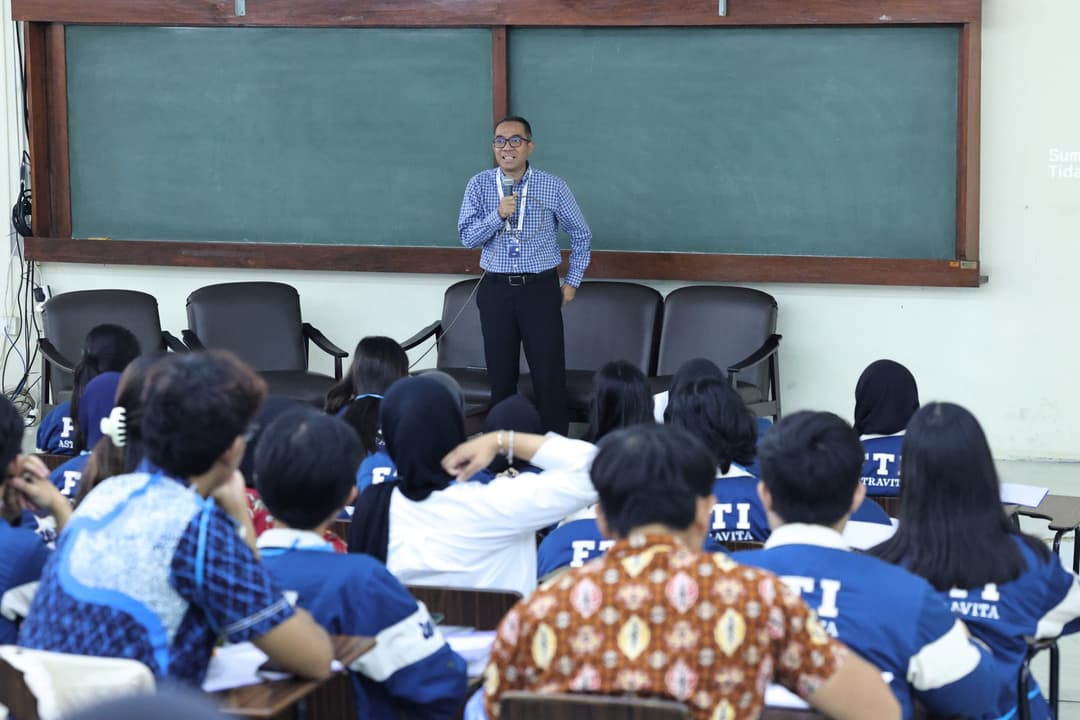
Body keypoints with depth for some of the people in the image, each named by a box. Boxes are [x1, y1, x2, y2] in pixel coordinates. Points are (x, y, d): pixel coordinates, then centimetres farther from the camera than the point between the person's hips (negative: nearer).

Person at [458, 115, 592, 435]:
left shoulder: (553, 187, -2)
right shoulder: (479, 186, 1)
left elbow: (581, 235, 9)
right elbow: (467, 236, -6)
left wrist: (572, 281, 7)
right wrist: (498, 215, -21)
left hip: (541, 289, -2)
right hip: (495, 290, 2)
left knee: (549, 376, -3)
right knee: (500, 374, 9)